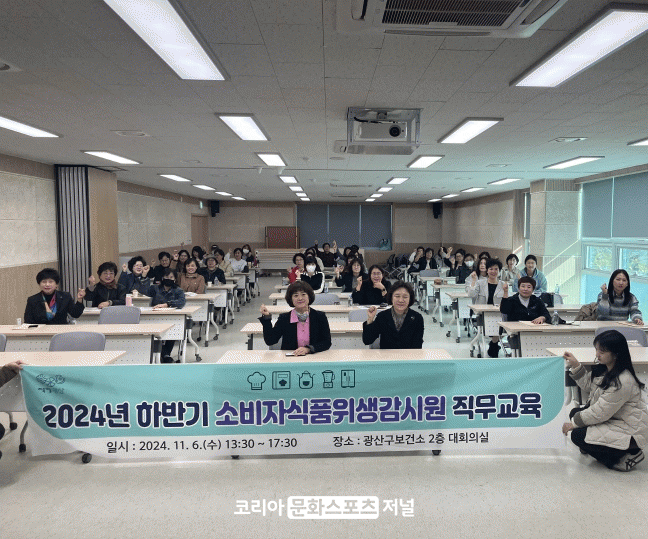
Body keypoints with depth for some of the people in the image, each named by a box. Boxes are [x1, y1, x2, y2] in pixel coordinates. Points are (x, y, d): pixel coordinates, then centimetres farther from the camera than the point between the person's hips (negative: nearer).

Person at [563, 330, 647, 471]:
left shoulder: (623, 382, -30)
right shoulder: (605, 369, -2)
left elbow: (599, 413, -24)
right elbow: (588, 385, 14)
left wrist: (573, 424, -13)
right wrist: (576, 366, 1)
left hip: (630, 432, -10)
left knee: (578, 436, -16)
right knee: (575, 413, 6)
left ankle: (626, 456, -1)